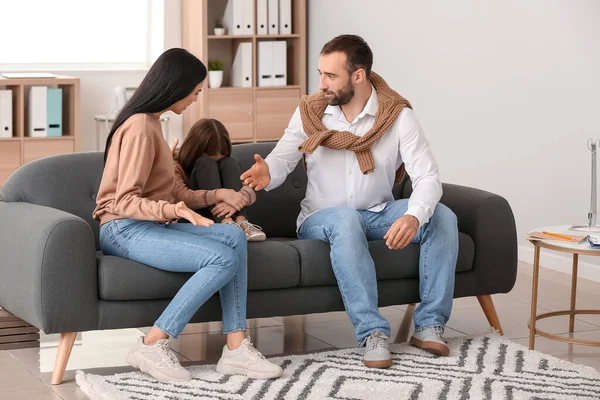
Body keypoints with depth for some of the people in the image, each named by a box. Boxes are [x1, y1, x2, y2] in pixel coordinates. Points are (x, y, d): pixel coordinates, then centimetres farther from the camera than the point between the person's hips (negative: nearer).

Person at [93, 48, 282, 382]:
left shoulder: (151, 122, 17)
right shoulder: (140, 128, -15)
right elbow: (125, 202, -20)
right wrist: (171, 210, -36)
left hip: (150, 226, 9)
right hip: (125, 230, -9)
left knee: (234, 236, -14)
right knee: (225, 259, -25)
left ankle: (236, 347, -20)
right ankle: (153, 346, -20)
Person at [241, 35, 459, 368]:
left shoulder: (398, 115, -10)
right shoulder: (309, 112, -5)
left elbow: (427, 177, -19)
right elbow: (282, 159, -8)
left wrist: (414, 217, -41)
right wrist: (266, 173, -35)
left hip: (379, 214, 1)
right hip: (322, 219, -1)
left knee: (442, 217, -23)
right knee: (346, 220, -37)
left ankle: (429, 323, -16)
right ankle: (372, 333, -36)